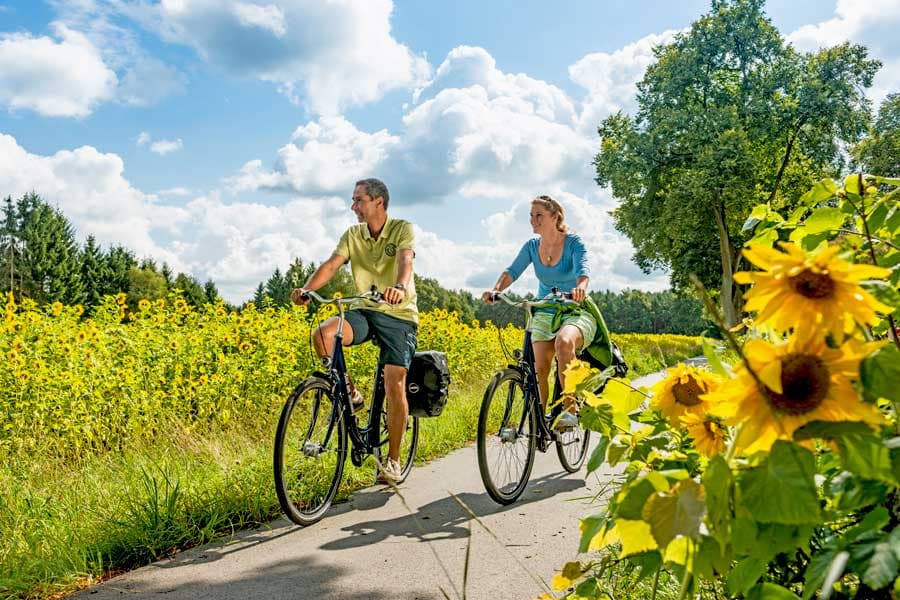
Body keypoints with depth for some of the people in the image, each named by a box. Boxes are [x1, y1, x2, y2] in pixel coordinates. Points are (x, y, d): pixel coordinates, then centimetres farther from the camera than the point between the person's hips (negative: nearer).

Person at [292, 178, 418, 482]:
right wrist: (306, 289, -28)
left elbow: (405, 260, -27)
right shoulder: (352, 235, 5)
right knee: (323, 334, -26)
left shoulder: (403, 229, -7)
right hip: (365, 311, 4)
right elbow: (331, 264, -9)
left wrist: (400, 286, -50)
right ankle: (350, 394, -4)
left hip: (399, 314, -4)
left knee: (395, 386, -11)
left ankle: (393, 459, 6)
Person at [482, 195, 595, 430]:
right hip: (544, 313, 4)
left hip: (576, 313, -4)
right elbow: (512, 271, -8)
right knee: (540, 368, -16)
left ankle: (570, 410, -28)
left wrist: (581, 288, -48)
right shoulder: (532, 246, 5)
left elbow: (583, 269, -24)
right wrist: (496, 290, -28)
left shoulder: (573, 242, -7)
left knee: (564, 342, -37)